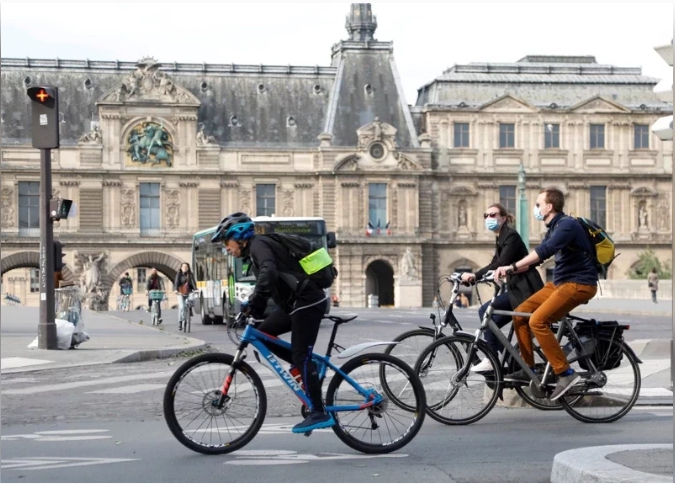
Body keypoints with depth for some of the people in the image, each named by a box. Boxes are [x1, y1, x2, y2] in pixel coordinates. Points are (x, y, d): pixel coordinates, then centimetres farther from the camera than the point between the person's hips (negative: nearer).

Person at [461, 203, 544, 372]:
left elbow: (500, 264, -24)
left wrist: (475, 275, -31)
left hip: (525, 290, -10)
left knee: (485, 310, -17)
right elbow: (494, 265, 15)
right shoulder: (500, 239, 17)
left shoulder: (511, 236, -13)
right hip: (517, 288, 10)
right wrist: (471, 276, 3)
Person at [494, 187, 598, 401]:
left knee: (537, 321, -23)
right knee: (520, 314, 4)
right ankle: (528, 369, 12)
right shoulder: (553, 229, 14)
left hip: (579, 283, -10)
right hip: (560, 282, 10)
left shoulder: (567, 224, -17)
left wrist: (511, 267, -36)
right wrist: (508, 271, 8)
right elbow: (536, 258, 19)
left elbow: (544, 251, -31)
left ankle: (565, 373, -18)